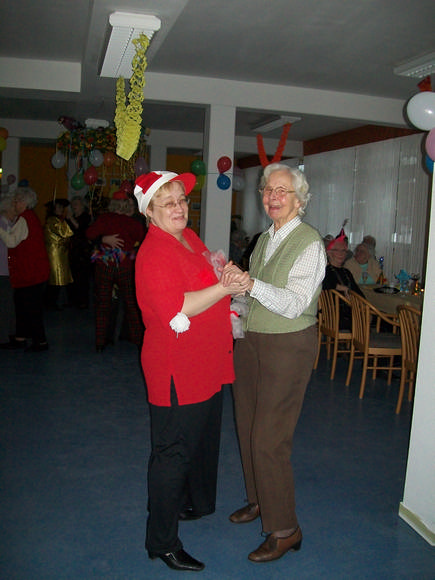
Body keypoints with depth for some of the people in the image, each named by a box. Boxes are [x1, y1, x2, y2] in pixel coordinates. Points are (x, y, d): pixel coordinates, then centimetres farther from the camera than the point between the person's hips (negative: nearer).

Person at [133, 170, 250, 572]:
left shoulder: (190, 239, 11)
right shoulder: (154, 253, -20)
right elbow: (175, 310, -29)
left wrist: (220, 273, 9)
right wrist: (224, 287, -27)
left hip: (205, 365, 10)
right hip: (176, 369, -10)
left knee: (203, 438, 24)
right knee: (173, 452, 1)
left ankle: (193, 502, 46)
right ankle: (162, 542, 17)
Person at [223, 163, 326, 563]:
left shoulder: (310, 243, -12)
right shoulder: (265, 239, 12)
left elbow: (294, 303, -22)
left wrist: (251, 284, -34)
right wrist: (230, 277, -1)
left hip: (288, 346, -7)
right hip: (250, 340, 8)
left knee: (269, 437, -6)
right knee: (247, 426, 15)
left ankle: (285, 529, 11)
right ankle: (260, 500, 37)